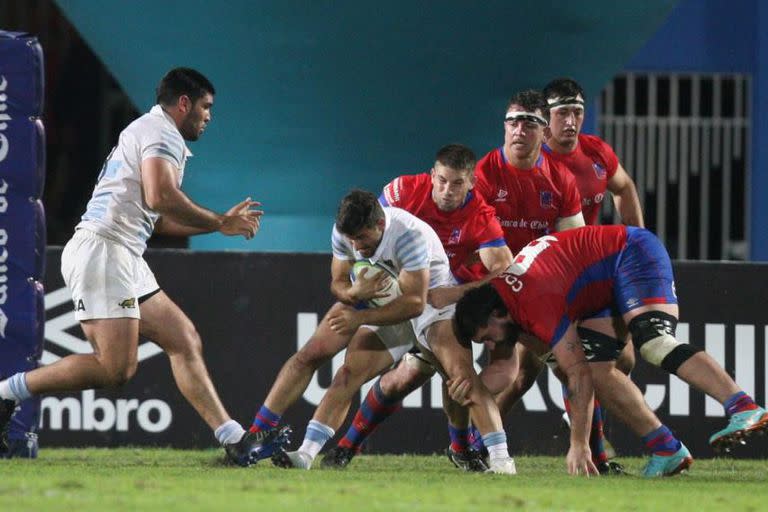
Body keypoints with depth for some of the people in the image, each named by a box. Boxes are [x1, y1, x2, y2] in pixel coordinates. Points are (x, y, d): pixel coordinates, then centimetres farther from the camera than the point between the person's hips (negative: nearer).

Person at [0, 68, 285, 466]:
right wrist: (219, 223, -10)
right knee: (115, 368, -17)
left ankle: (234, 439, 1)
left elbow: (158, 220, 34)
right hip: (101, 250, -11)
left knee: (185, 341, 6)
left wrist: (222, 222, 29)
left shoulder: (152, 133, 28)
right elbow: (160, 196, -22)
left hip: (124, 259, 11)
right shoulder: (161, 132, -5)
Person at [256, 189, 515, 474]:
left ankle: (500, 457, -30)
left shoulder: (409, 235, -32)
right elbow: (338, 282, -2)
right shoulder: (344, 232, -12)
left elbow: (414, 303, -31)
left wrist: (361, 317, -33)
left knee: (460, 370, -27)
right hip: (385, 305, 6)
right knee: (348, 375, -8)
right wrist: (354, 293, -27)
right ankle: (305, 453, -7)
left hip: (433, 302, -6)